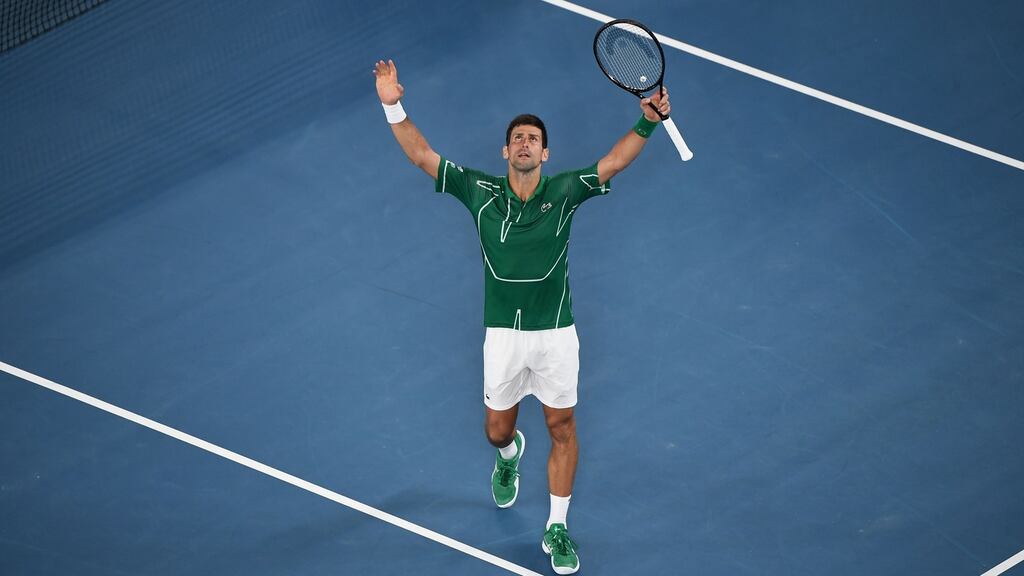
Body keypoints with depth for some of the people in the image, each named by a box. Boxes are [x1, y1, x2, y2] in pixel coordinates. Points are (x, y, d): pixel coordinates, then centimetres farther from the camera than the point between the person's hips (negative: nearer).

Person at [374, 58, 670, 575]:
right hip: (503, 335, 1)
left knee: (562, 429, 5)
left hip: (555, 334, -1)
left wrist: (647, 123, -26)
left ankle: (557, 530, 18)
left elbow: (614, 161, -10)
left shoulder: (563, 193, -3)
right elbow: (421, 155, -4)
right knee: (497, 430, 13)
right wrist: (394, 107, -16)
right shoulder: (481, 192, -3)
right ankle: (509, 456, 53)